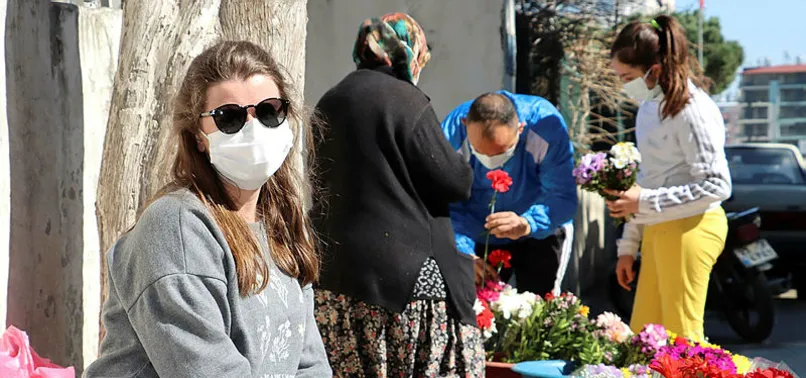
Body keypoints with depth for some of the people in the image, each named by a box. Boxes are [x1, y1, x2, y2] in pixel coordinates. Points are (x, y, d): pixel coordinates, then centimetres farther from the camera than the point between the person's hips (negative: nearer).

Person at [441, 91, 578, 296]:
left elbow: (563, 199, -29)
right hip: (478, 240, 1)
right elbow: (445, 206, -20)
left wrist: (526, 224, -47)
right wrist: (464, 253, -34)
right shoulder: (451, 135, -25)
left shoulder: (547, 126, -29)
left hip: (540, 234, -1)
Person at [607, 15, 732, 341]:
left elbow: (717, 186, -17)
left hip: (689, 229, -9)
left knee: (682, 339, -4)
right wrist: (628, 246, 18)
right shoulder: (650, 108, 14)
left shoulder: (692, 110, -14)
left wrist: (645, 202, -19)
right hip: (657, 232, 9)